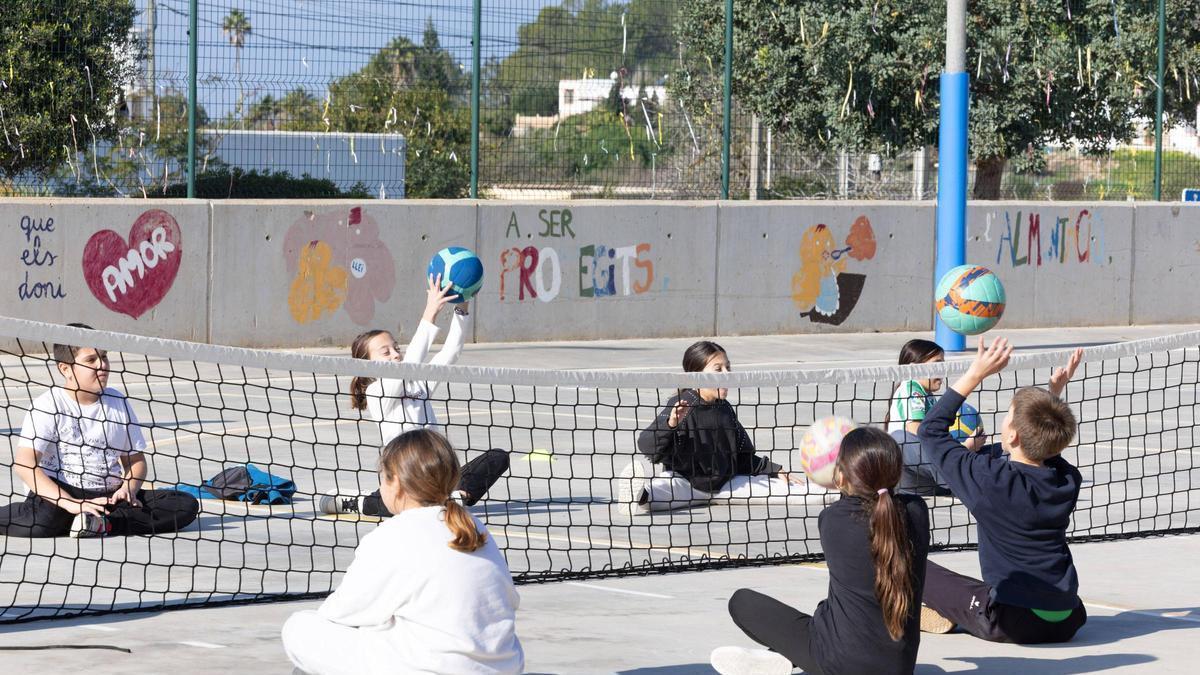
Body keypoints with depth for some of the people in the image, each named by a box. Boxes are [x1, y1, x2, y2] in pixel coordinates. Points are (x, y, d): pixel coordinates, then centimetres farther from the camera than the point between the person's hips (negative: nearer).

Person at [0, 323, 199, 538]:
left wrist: (129, 489, -5)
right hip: (60, 494, -6)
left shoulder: (118, 403, 13)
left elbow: (136, 459, 19)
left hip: (110, 496, 7)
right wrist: (70, 504, -26)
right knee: (38, 520, -43)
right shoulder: (47, 405, -4)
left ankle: (103, 524, -21)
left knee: (186, 505, -16)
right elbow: (24, 464, -15)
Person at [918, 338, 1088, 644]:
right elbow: (1047, 442, 27)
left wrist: (976, 374, -4)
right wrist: (1055, 392, 23)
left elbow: (931, 429, -3)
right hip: (1067, 621, 5)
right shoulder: (1068, 480, 0)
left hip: (1012, 623, -5)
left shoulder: (989, 480, -16)